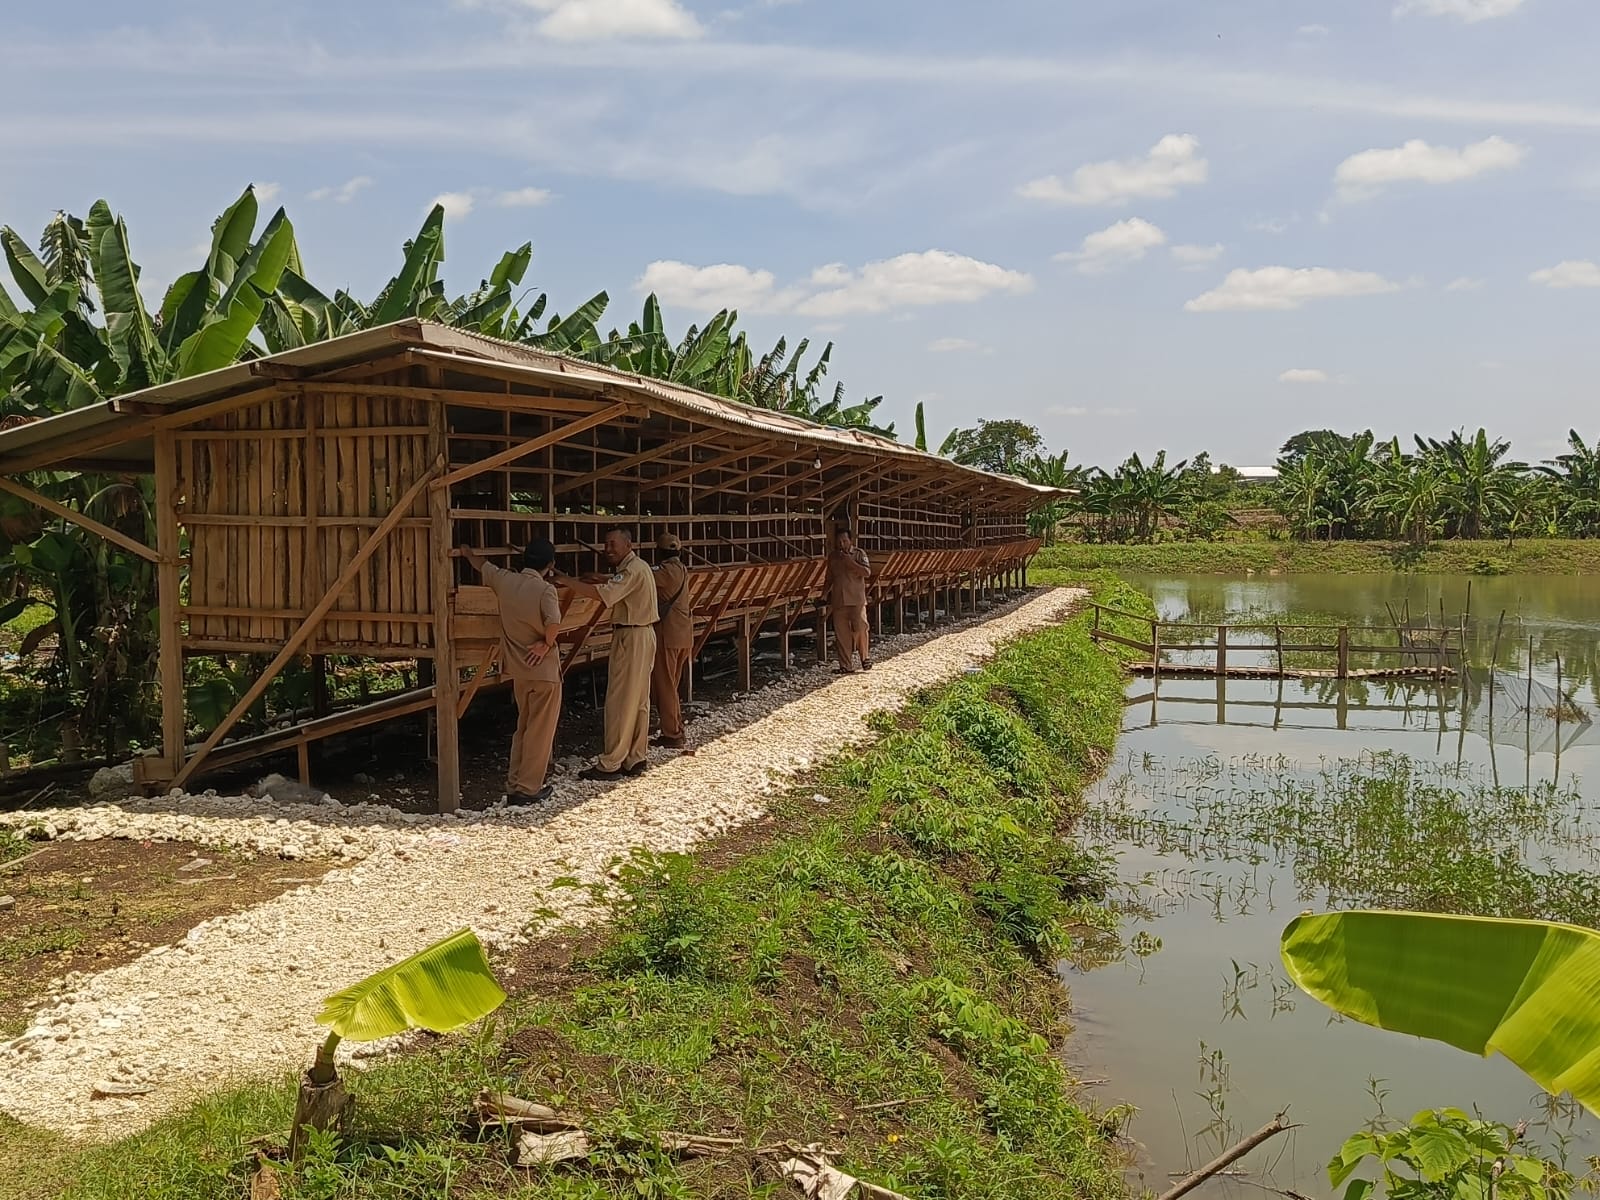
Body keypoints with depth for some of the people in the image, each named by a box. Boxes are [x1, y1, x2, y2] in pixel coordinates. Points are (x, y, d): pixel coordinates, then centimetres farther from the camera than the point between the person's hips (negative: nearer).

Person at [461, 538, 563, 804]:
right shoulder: (546, 589, -18)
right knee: (540, 731, 4)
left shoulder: (505, 580, -1)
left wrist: (468, 553, 42)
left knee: (523, 727, 20)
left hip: (518, 669, 6)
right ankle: (528, 790, 8)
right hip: (543, 668, -6)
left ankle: (514, 785, 22)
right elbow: (554, 623, -35)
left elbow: (482, 564, 20)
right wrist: (547, 643, -14)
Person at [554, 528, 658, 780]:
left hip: (631, 638, -10)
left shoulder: (633, 570, -18)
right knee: (638, 701, 12)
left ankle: (610, 764, -2)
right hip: (641, 636, 10)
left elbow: (603, 594, -31)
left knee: (620, 702, -6)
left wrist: (566, 580, -29)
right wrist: (599, 578, 11)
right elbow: (618, 583, 31)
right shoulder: (635, 567, 14)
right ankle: (635, 760, 17)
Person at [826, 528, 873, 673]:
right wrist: (826, 594, 14)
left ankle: (866, 657, 10)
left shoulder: (859, 554, 2)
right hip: (838, 600, 3)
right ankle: (846, 666, 6)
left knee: (860, 629, -12)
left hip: (856, 599, -3)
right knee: (841, 634, 1)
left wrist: (850, 562, -16)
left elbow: (867, 573, -11)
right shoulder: (832, 557, 14)